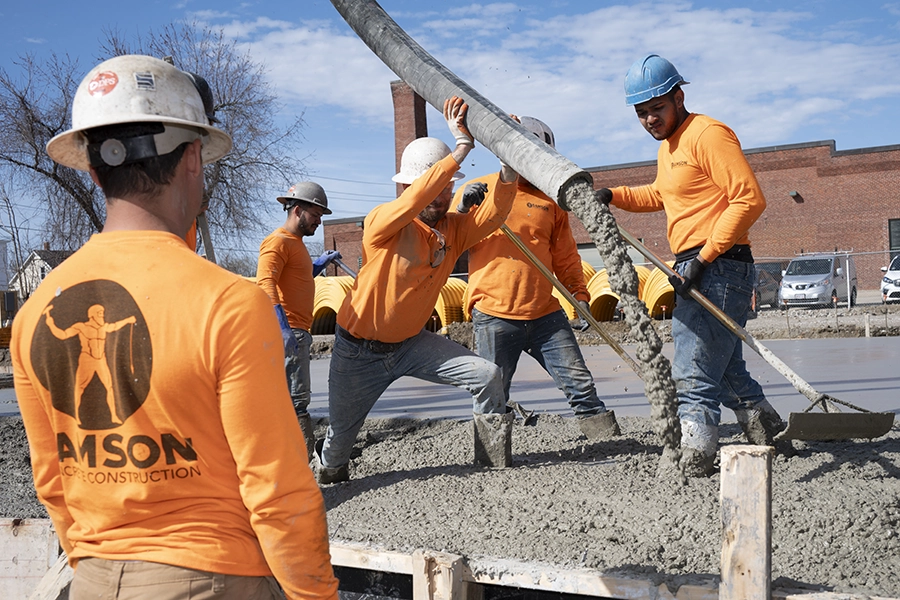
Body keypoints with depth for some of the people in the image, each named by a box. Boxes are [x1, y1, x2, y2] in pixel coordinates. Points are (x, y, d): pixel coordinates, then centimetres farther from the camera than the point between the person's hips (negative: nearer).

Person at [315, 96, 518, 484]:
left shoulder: (453, 230, -3)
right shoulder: (382, 222, -21)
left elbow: (492, 215, -20)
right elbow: (415, 201, -41)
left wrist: (509, 167, -37)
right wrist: (462, 147, -46)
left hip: (411, 342, 4)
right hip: (359, 350, -4)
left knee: (487, 376, -13)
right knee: (341, 434, 10)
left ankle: (494, 464, 3)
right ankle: (328, 472, 46)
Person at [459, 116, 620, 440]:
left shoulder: (550, 199, 16)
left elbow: (565, 256, 20)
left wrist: (579, 294, 8)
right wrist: (461, 211, -13)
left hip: (546, 315, 3)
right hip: (493, 318, -3)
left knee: (581, 386, 3)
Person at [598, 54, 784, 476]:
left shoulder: (708, 134, -12)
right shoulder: (669, 145, 18)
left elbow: (749, 199, -20)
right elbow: (661, 196, 36)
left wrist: (703, 257, -23)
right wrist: (614, 196, 18)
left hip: (718, 268, -10)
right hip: (695, 271, 10)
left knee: (693, 379, -10)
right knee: (726, 374, 20)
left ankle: (692, 469, -5)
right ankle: (771, 437, 34)